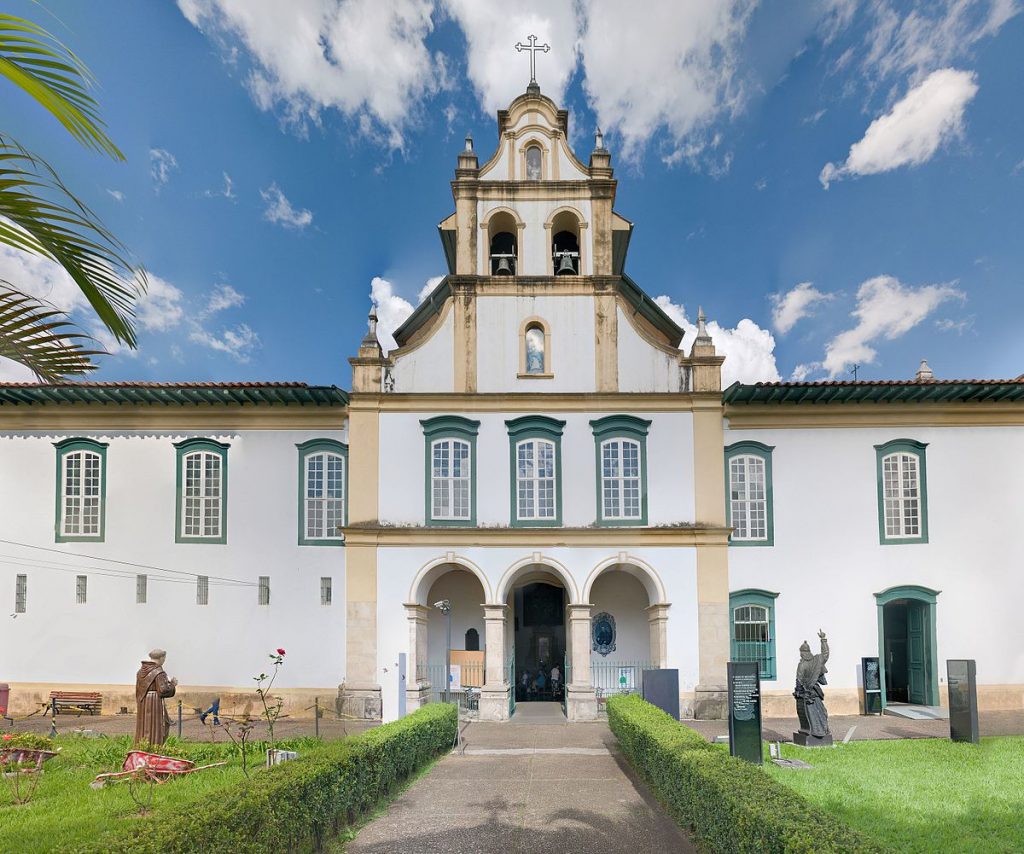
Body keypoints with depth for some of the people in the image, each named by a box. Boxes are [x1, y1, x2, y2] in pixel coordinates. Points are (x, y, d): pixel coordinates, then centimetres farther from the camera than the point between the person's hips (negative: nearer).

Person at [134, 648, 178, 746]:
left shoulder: (141, 671, 10)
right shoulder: (159, 673, -14)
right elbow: (163, 691, -20)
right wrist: (173, 684, -3)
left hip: (142, 705, 8)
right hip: (155, 704, -7)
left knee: (144, 730, 13)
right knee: (154, 731, -3)